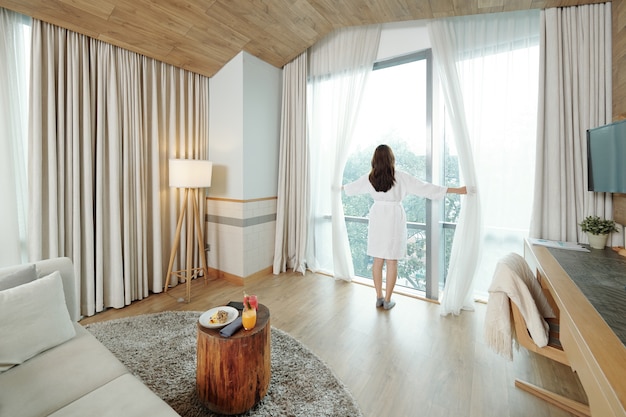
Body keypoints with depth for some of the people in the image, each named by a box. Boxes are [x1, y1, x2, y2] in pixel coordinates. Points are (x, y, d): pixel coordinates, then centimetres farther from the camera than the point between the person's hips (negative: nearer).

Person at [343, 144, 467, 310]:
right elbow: (425, 187, -10)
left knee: (378, 260, 11)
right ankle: (388, 300, 17)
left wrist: (340, 186, 39)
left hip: (377, 218, 3)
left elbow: (353, 186, 16)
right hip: (394, 219, -3)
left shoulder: (369, 177, -1)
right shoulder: (400, 177, -11)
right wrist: (457, 190, -3)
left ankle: (379, 297, 23)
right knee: (392, 261, 6)